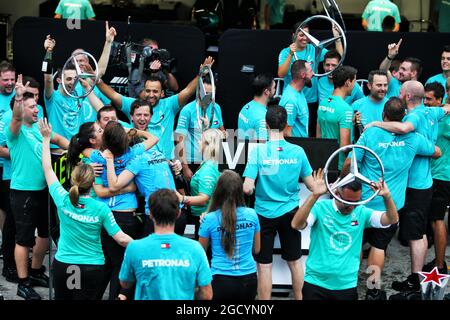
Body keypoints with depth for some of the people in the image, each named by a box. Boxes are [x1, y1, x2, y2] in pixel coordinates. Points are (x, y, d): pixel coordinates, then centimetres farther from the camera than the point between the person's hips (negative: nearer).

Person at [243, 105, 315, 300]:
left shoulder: (258, 151, -14)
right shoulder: (298, 152, -7)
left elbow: (247, 188, -19)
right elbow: (311, 185, 0)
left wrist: (251, 187, 3)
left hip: (264, 214, -2)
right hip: (290, 213, 2)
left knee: (264, 265, 5)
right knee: (295, 261, 17)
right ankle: (299, 298, 27)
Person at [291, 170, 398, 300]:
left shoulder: (361, 212, 2)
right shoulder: (320, 208, -9)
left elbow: (392, 219, -6)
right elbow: (296, 225, -25)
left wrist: (387, 196, -25)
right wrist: (315, 195, -35)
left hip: (347, 286, 3)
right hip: (316, 284, -2)